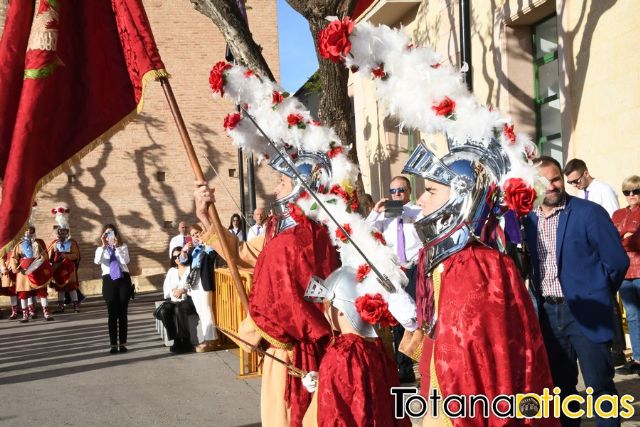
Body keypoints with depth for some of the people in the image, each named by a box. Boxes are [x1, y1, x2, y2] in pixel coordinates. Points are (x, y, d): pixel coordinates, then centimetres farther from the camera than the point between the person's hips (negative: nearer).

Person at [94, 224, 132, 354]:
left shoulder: (122, 247, 7)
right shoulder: (101, 249, 8)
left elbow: (125, 261, -12)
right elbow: (97, 261, -14)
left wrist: (116, 246, -16)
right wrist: (104, 246, -21)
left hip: (123, 279, 0)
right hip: (109, 281, 0)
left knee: (123, 313, 3)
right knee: (112, 314, 0)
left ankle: (122, 344, 8)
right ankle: (113, 344, 4)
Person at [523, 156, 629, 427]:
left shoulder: (589, 212, -10)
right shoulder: (529, 220, 6)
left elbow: (617, 261, -9)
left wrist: (596, 296, 1)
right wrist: (540, 298, 8)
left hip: (585, 312, -5)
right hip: (549, 313, 5)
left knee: (599, 385, -1)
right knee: (560, 385, 15)